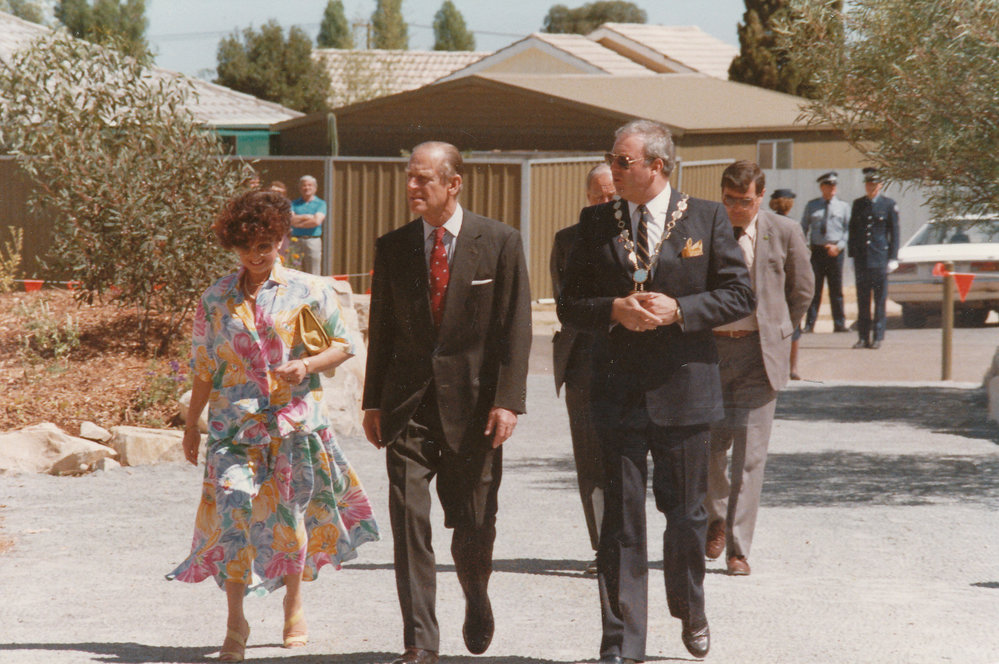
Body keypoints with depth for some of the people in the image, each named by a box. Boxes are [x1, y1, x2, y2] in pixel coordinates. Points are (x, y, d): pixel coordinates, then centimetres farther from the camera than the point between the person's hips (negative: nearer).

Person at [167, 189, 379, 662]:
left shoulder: (309, 292, 1)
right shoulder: (216, 299, 5)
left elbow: (343, 344, 5)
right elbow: (204, 368, 12)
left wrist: (308, 365, -14)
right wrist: (191, 424, 12)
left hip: (294, 419, 0)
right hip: (235, 421, 0)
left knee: (290, 513, 7)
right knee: (232, 511, -12)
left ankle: (294, 608, 29)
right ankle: (235, 623, -6)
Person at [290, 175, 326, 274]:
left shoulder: (321, 204, 7)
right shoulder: (294, 204, 12)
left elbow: (316, 221, -8)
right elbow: (291, 220, -4)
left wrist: (298, 224, -4)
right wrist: (308, 217, -6)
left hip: (313, 241, -2)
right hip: (295, 240, 2)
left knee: (313, 276, -3)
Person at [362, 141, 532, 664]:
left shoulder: (499, 243, -2)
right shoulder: (392, 247, 7)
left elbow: (515, 327, -4)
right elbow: (381, 328, 12)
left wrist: (507, 400, -12)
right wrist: (373, 401, 7)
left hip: (473, 401, -2)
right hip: (408, 404, 2)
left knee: (474, 524, 7)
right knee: (409, 522, -7)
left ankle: (476, 602, 38)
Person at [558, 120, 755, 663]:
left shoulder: (706, 219, 1)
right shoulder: (596, 224, 6)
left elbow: (739, 293, 1)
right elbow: (570, 305, 7)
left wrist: (678, 310, -13)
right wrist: (614, 310, -13)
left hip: (684, 388, -1)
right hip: (618, 390, 1)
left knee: (685, 513, 11)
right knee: (621, 519, -2)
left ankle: (690, 611, 36)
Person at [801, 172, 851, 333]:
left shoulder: (843, 206, 8)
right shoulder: (812, 205, 10)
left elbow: (848, 229, 3)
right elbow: (804, 227, 11)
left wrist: (839, 246, -11)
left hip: (835, 251, 0)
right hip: (816, 250, 0)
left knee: (836, 289, 2)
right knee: (814, 289, -1)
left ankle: (839, 324, 6)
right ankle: (809, 324, 1)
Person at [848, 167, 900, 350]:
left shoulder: (889, 205, 2)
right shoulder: (858, 204, 12)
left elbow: (894, 232, 2)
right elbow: (852, 231, 14)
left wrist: (892, 258, -4)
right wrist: (852, 256, 7)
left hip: (880, 258, -3)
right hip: (861, 258, 3)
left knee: (880, 300, -1)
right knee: (862, 300, 4)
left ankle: (877, 337, 2)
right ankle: (863, 337, 8)